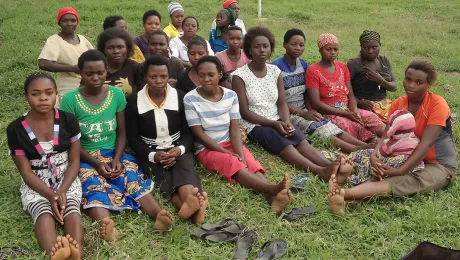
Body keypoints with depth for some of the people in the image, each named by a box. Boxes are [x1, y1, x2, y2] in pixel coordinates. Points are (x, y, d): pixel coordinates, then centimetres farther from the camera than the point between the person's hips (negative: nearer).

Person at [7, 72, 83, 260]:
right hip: (35, 184, -1)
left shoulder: (68, 120, -5)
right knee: (43, 212, -34)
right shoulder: (16, 129, -8)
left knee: (71, 208, -32)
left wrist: (61, 191, -19)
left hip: (66, 179, 2)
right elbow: (26, 172, -8)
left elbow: (74, 161, -3)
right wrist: (51, 195, -23)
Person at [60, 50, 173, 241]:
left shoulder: (116, 94, 2)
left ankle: (159, 216, -52)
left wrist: (117, 159, -13)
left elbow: (121, 131, 5)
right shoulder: (70, 99, -6)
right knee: (94, 185, -35)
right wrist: (96, 163, -17)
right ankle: (105, 225, -64)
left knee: (132, 178, -29)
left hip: (114, 153, 3)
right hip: (85, 158, -3)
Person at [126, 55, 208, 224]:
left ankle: (189, 202, -65)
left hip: (178, 149, 2)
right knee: (163, 176, -33)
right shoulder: (134, 102, 1)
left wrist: (180, 149, -18)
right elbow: (133, 138, 0)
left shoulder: (180, 98, 5)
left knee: (185, 168, -33)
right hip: (150, 153, -1)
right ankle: (194, 207, -61)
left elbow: (188, 132, 5)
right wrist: (152, 155, -19)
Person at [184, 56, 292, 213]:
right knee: (233, 164, -32)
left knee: (251, 162, -26)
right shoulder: (190, 99, -12)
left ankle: (273, 198, -52)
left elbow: (234, 129, -5)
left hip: (230, 143, 4)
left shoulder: (231, 95, -1)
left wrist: (240, 153, -22)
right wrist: (227, 153, -17)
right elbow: (199, 134, -12)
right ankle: (273, 189, -55)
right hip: (207, 149, -4)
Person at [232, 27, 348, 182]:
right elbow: (244, 112, -10)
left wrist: (286, 122, -17)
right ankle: (320, 171, -53)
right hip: (254, 124, -5)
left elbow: (282, 103, 5)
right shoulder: (240, 76, -7)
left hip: (277, 121, 5)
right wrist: (274, 123, -19)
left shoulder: (275, 71, 9)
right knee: (284, 145, -33)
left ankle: (330, 166, -47)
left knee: (301, 140, -26)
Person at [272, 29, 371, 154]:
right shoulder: (276, 66, -12)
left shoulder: (303, 64, 10)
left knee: (331, 127, -19)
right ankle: (356, 150, -40)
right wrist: (303, 114, -18)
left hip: (305, 111, 6)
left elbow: (306, 94, 13)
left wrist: (311, 111, -7)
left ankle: (366, 146, -35)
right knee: (319, 129, -28)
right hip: (287, 114, -6)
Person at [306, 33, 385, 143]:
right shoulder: (313, 71, -4)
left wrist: (354, 111, -12)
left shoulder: (342, 67, 16)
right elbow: (316, 103, -12)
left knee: (371, 117, -24)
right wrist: (345, 113, -17)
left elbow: (350, 95, 13)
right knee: (353, 125, -34)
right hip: (329, 113, -5)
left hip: (348, 110, 6)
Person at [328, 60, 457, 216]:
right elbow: (386, 136, -9)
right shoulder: (398, 104, 1)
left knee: (404, 182, -35)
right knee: (382, 175, -27)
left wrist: (400, 171, -35)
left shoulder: (437, 104, -16)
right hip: (411, 161, 6)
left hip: (440, 165, -6)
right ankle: (347, 200, -54)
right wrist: (374, 156, -31)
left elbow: (426, 144, -25)